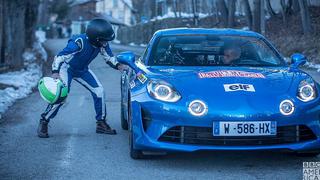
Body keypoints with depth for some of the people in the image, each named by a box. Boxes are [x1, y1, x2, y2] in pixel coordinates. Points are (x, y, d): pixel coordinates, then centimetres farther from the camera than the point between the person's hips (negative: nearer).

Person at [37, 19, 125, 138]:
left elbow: (109, 57, 0)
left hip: (82, 70, 6)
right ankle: (43, 123, -5)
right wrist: (55, 72, -44)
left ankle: (101, 123, 10)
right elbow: (60, 56, -34)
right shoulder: (79, 43, -37)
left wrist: (118, 65, -19)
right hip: (67, 68, -6)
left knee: (99, 91, -3)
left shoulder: (102, 44, -18)